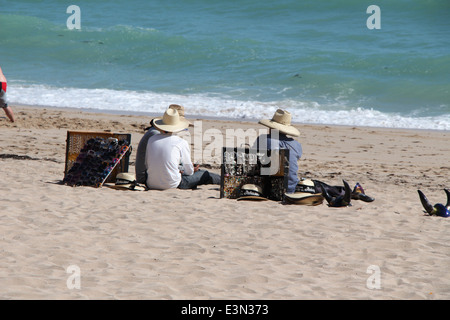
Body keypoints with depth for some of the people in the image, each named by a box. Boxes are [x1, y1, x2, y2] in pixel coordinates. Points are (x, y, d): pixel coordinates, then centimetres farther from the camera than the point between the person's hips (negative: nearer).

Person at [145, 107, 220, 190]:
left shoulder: (151, 139, 4)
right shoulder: (181, 143, -8)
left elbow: (147, 165, 13)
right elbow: (189, 171, 1)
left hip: (151, 184, 5)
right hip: (172, 185, -5)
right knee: (205, 175, 16)